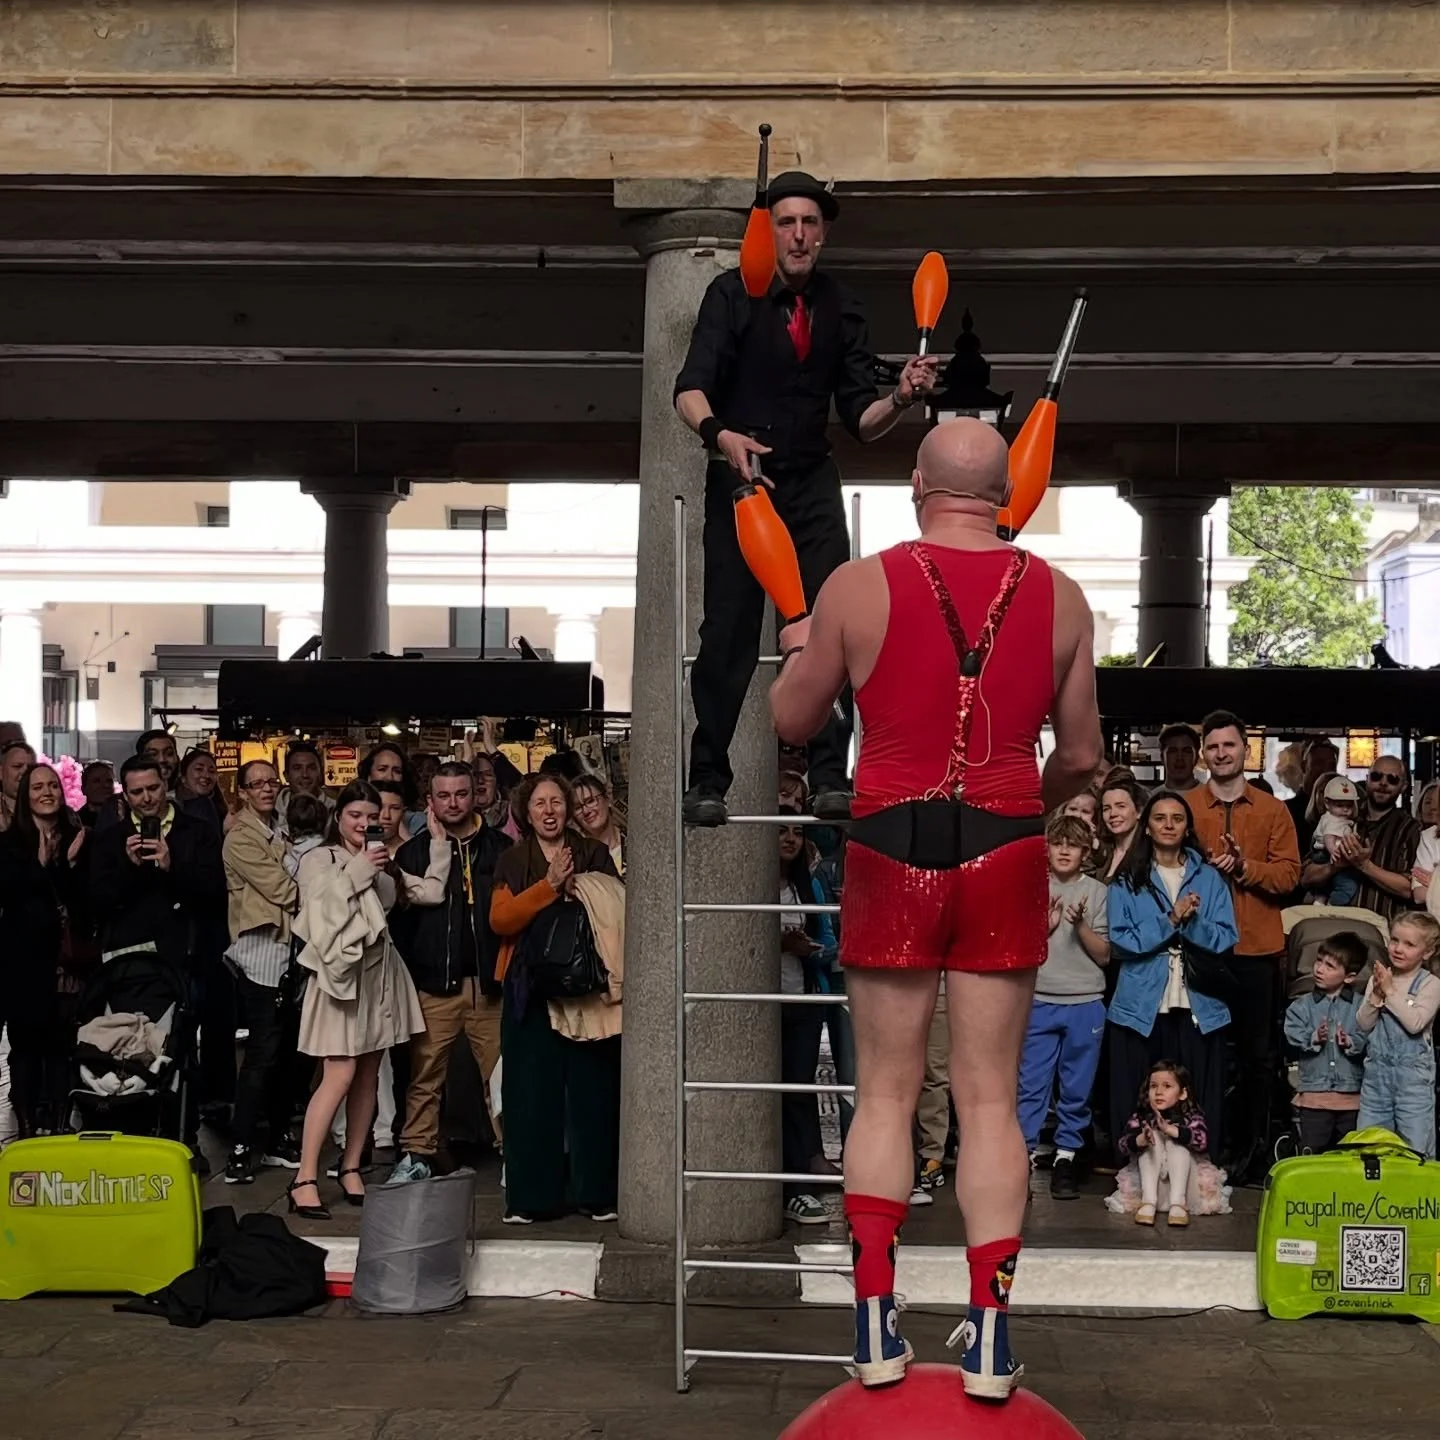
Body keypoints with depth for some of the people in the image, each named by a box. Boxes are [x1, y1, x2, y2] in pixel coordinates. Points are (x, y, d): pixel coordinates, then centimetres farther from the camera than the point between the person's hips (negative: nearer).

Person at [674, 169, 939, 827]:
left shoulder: (841, 309, 6)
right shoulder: (732, 293, -4)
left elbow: (860, 420, 5)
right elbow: (690, 389, -14)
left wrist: (900, 398, -17)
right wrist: (720, 433, -35)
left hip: (812, 482, 3)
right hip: (739, 477, -3)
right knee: (729, 629, -3)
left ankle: (830, 779, -3)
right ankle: (706, 783, 6)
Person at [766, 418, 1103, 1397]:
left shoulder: (858, 587, -2)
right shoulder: (1060, 598, 3)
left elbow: (793, 721, 10)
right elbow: (1082, 758, 9)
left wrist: (801, 653, 30)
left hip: (892, 850, -1)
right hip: (1005, 853, 1)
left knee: (887, 1092, 9)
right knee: (990, 1097, 7)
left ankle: (877, 1328, 10)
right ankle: (988, 1337, 7)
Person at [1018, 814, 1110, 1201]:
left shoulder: (1096, 892, 4)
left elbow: (1103, 955, 3)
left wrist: (1080, 924, -12)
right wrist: (1045, 926, -11)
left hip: (1085, 1005, 0)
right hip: (1039, 1003, 0)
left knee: (1077, 1089, 5)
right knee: (1030, 1085, -1)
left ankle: (1065, 1160, 14)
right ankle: (1023, 1158, 2)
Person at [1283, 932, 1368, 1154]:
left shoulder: (1360, 1006, 1)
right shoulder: (1302, 1006, 4)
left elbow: (1369, 1042, -9)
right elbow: (1293, 1038, -8)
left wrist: (1350, 1042, -27)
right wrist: (1314, 1038, -25)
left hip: (1352, 1095, 0)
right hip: (1313, 1093, 0)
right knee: (1310, 1157, 4)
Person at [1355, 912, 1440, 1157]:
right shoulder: (1377, 979, 5)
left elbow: (1415, 1023, -22)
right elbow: (1362, 1026, 0)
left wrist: (1390, 992, -18)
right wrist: (1376, 996, -13)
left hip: (1413, 1074, -4)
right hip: (1377, 1070, 4)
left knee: (1415, 1145, 0)